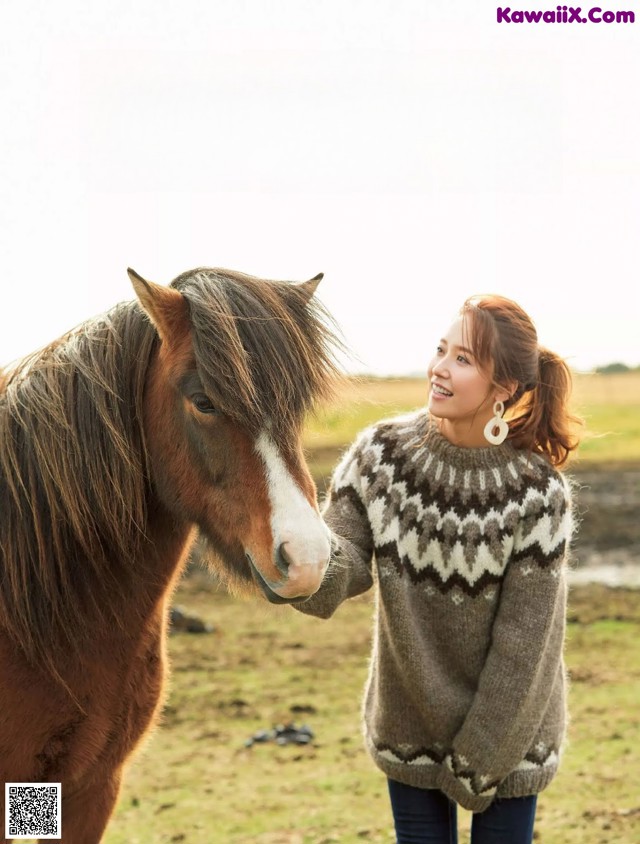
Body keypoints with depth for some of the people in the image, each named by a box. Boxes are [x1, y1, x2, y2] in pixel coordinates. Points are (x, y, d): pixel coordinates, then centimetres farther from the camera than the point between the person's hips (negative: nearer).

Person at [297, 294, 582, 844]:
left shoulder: (538, 491, -20)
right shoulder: (381, 453, -11)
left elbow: (523, 644, -16)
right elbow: (348, 561, -13)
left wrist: (478, 759, -13)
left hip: (506, 730, -2)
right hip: (408, 722, 3)